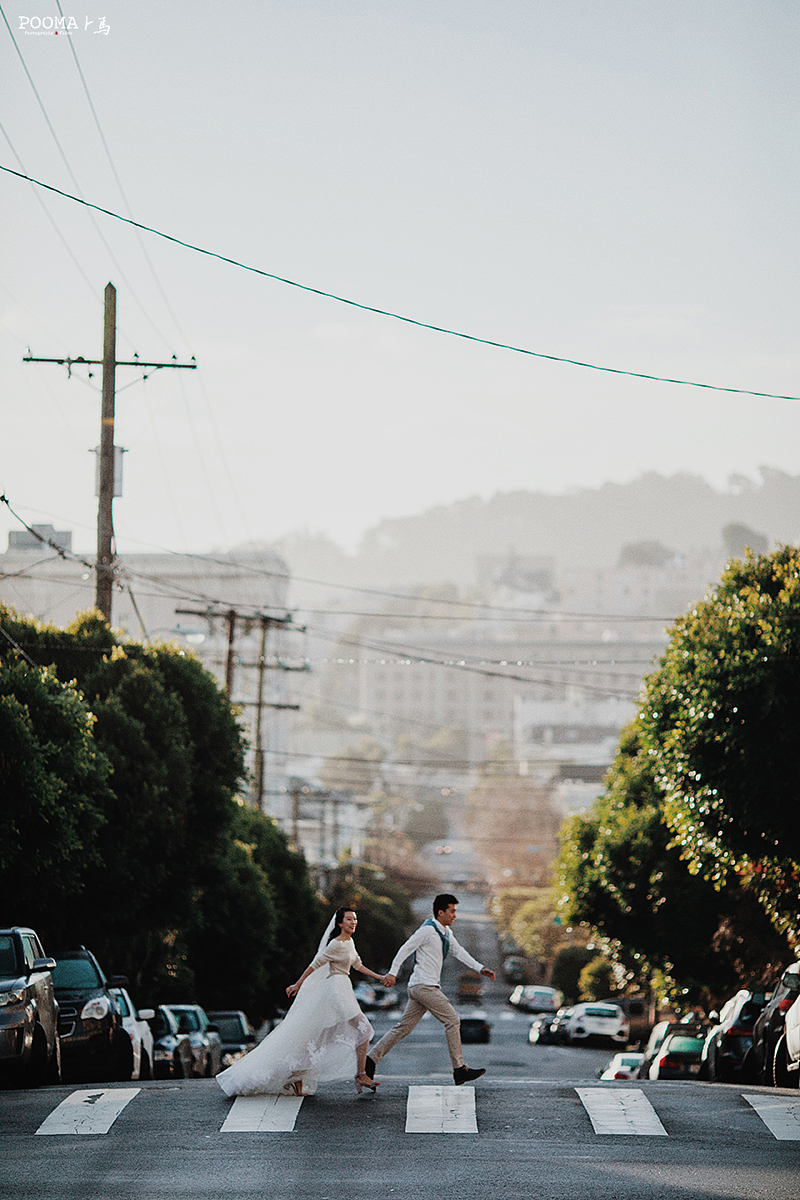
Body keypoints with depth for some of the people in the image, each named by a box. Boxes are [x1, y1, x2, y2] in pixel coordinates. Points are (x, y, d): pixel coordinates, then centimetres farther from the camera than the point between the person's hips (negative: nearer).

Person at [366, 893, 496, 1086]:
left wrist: (481, 968, 9)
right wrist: (392, 973, -22)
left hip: (430, 986, 10)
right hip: (423, 986, -10)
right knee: (452, 1020, -9)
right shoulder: (428, 930, -12)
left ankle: (372, 1059, 8)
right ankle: (459, 1069, -6)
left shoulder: (446, 932, 17)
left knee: (404, 1027, 8)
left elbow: (459, 952, 19)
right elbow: (405, 949, -14)